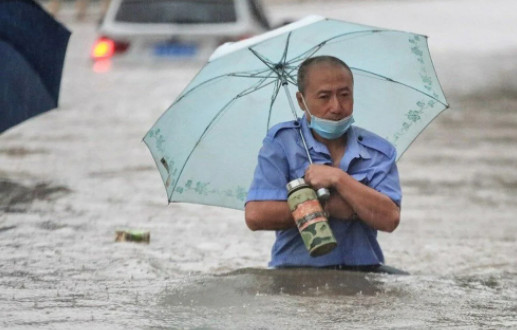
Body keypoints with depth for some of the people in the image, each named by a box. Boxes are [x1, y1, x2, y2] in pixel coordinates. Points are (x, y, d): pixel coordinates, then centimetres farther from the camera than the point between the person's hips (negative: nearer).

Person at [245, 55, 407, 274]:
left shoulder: (379, 152, 10)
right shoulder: (281, 142, 4)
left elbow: (389, 219, -6)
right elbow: (255, 215, -9)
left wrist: (338, 178, -12)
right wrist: (329, 207, -8)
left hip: (363, 270, 2)